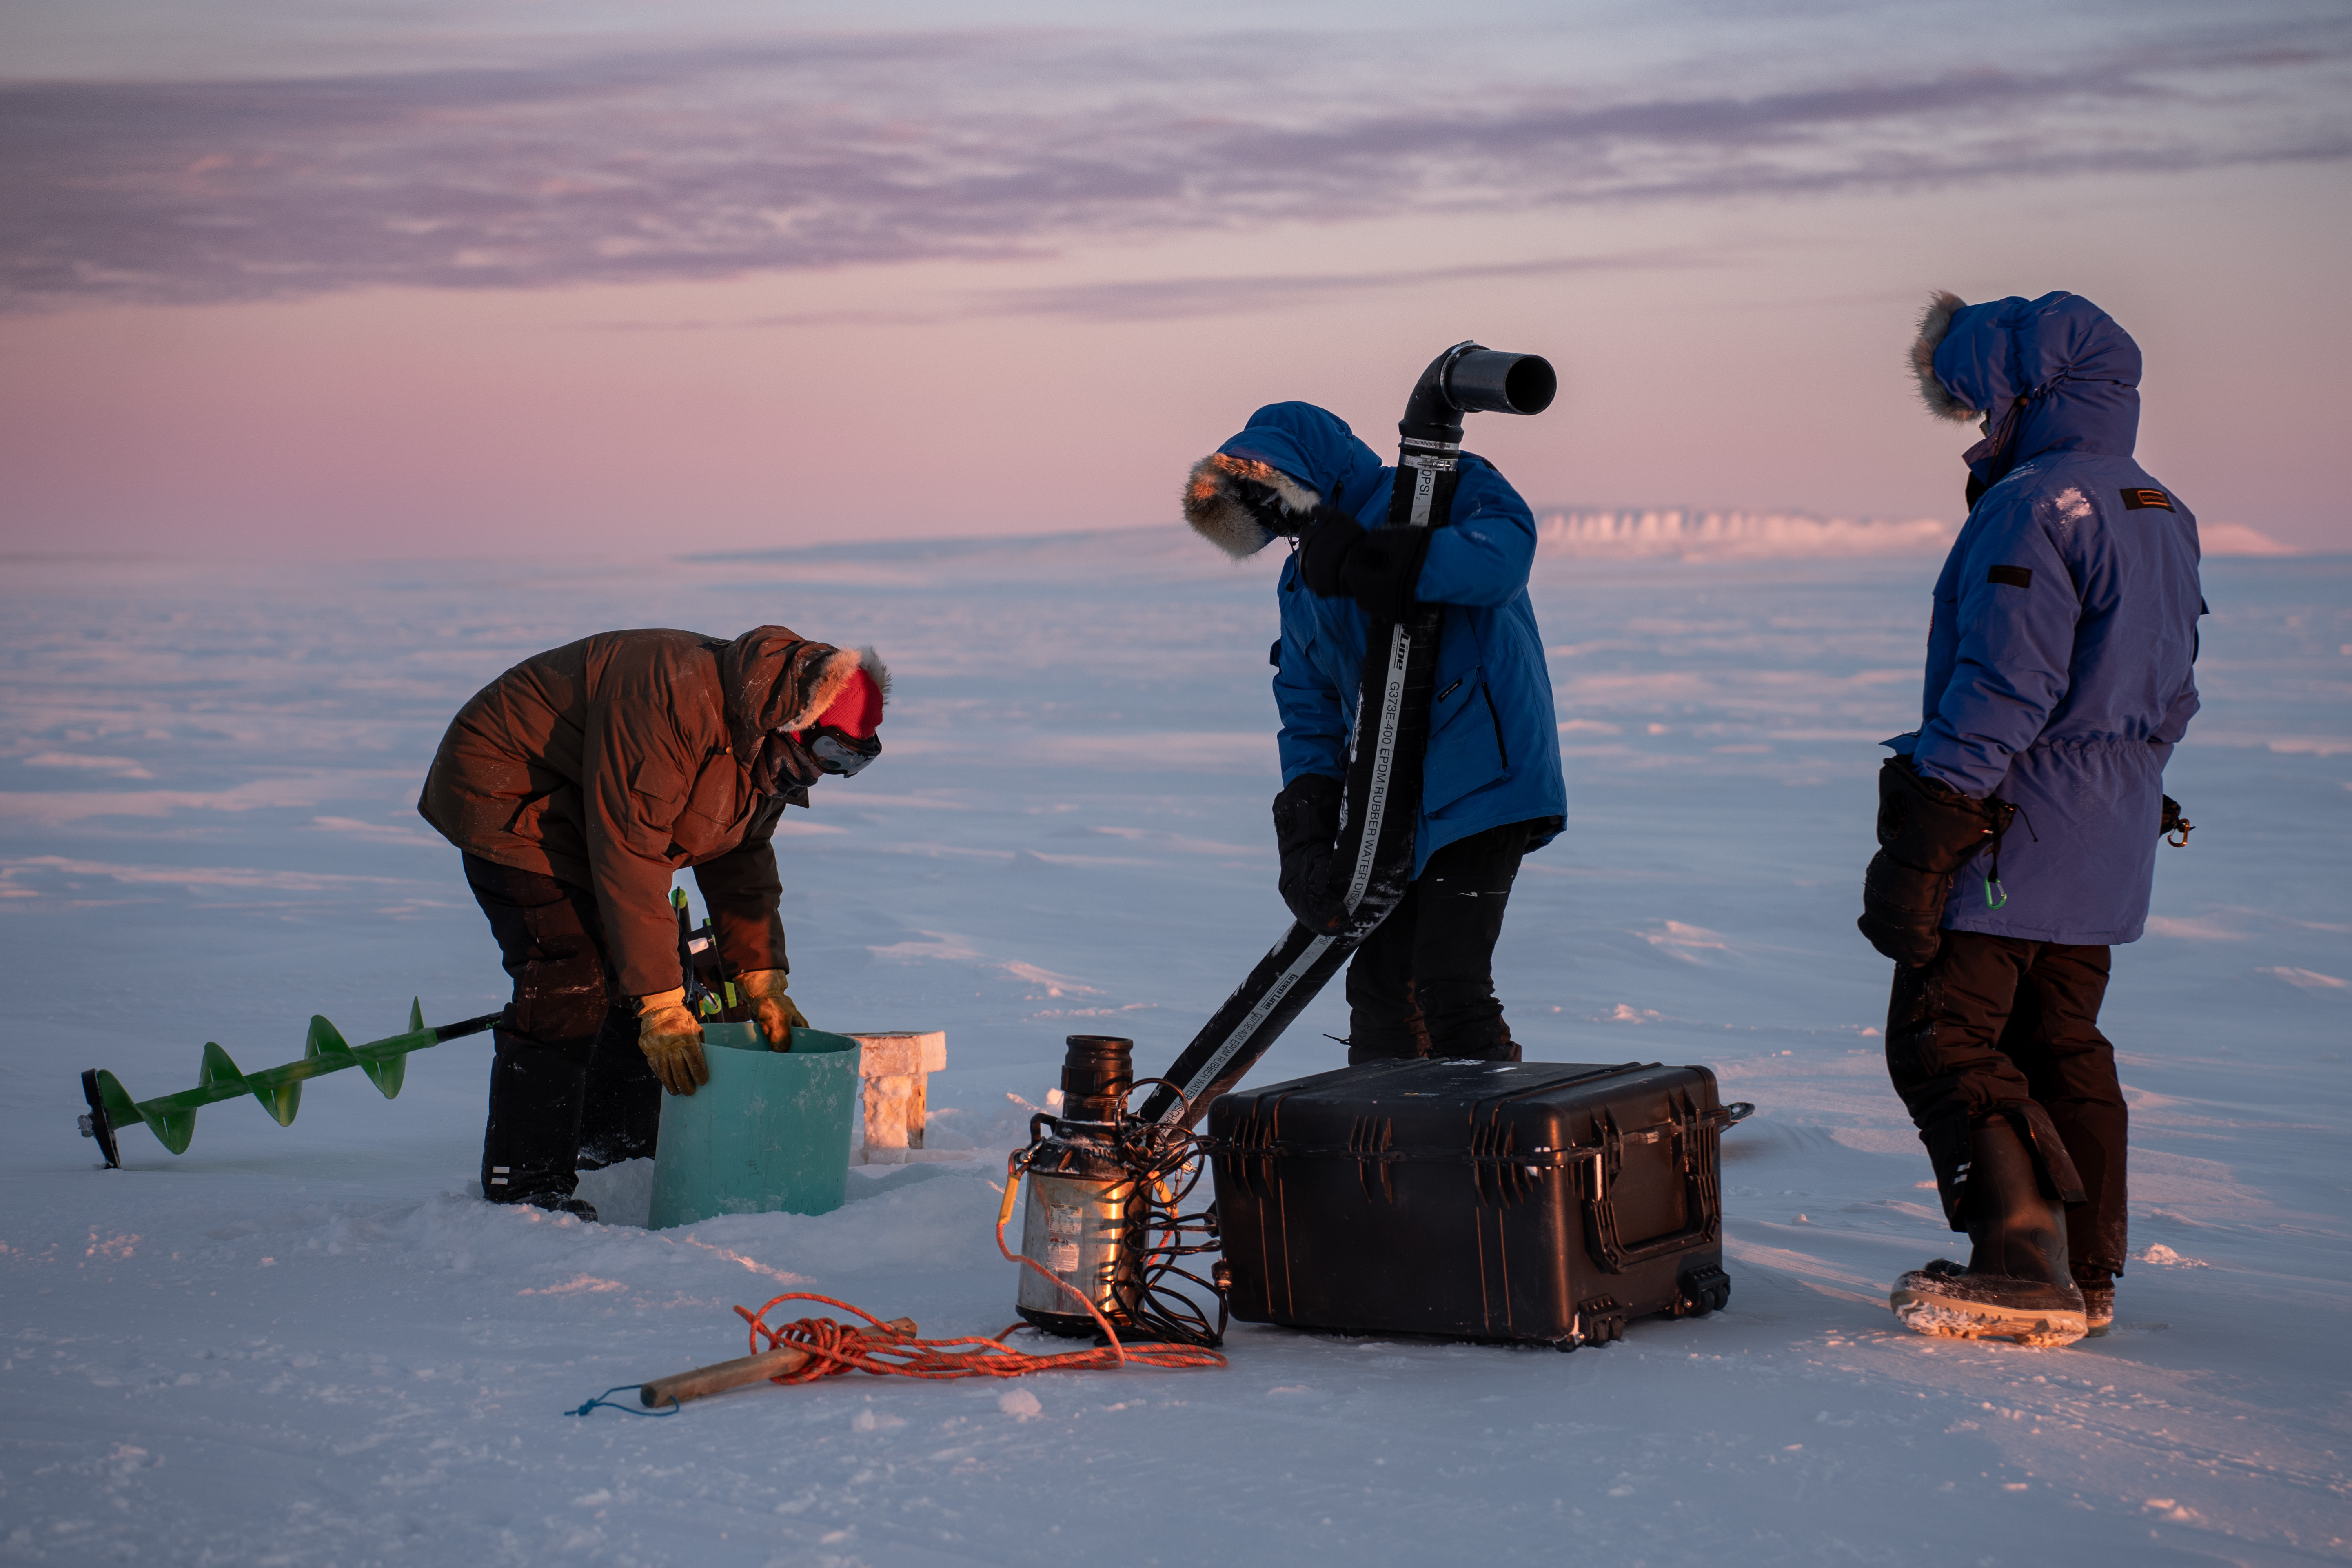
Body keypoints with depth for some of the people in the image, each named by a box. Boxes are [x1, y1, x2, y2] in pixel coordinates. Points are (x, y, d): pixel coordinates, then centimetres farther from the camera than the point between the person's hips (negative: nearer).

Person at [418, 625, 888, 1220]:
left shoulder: (768, 745, -3)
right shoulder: (672, 701, -34)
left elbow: (742, 861, 6)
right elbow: (630, 859, -35)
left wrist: (763, 981, -4)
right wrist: (660, 1004, -34)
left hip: (578, 809, 10)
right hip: (505, 796, -10)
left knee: (650, 970, 8)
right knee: (571, 985, -19)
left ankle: (616, 1147, 22)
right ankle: (523, 1183, -14)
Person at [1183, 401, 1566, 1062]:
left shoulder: (1443, 489, -5)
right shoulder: (1302, 584, 17)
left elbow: (1506, 550, -27)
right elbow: (1309, 711, 15)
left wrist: (1380, 564, -35)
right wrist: (1306, 833, 1)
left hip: (1479, 783, -8)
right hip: (1392, 803, 8)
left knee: (1448, 987, -14)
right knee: (1378, 984, 12)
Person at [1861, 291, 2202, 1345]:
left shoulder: (2030, 508, -16)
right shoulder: (2163, 516, 14)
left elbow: (2000, 692, -22)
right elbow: (2170, 696, 20)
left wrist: (1920, 837, -20)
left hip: (2015, 835, -9)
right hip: (2109, 845, 10)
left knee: (1943, 1042, -5)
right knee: (2062, 1046, 16)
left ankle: (2025, 1273, -9)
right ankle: (2087, 1274, 20)